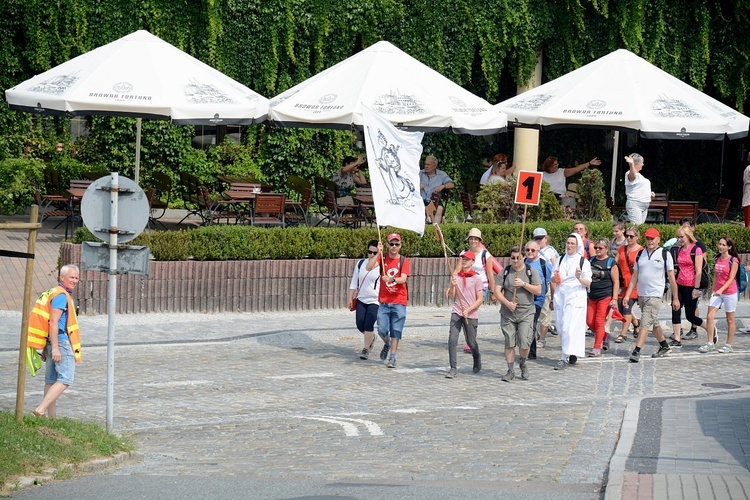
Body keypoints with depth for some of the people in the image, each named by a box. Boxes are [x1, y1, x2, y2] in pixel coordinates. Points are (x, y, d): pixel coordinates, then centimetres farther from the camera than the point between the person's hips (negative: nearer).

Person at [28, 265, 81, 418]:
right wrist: (55, 348, -23)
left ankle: (51, 416, 13)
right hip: (61, 342, -11)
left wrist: (46, 348, 23)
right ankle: (41, 409, -23)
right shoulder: (61, 295, -12)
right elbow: (53, 322, -20)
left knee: (51, 380, 10)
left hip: (52, 342, 11)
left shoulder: (56, 294, 20)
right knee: (65, 380, -14)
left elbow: (49, 322, 21)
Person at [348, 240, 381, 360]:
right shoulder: (361, 264, 5)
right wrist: (350, 298, 8)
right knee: (360, 325, 3)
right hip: (361, 299, 5)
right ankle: (371, 337, 34)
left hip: (375, 301, -5)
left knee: (368, 325, -13)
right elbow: (354, 283, 12)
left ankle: (366, 349, 1)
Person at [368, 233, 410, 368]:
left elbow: (403, 279, -16)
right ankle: (387, 344, 30)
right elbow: (369, 267, -14)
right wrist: (378, 253, -23)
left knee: (396, 331, -1)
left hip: (399, 302, -1)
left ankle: (392, 357, 7)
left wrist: (392, 279, -36)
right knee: (382, 330, -2)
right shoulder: (382, 258, 3)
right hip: (384, 301, 1)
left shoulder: (404, 261, -1)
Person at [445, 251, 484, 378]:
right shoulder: (456, 276, 7)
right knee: (452, 339, -12)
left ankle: (477, 359, 39)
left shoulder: (476, 278, -3)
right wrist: (452, 286, -12)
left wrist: (468, 310, -15)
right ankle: (453, 368, -9)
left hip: (471, 315, -2)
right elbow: (451, 297, 6)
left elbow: (480, 299, -4)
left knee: (471, 342, 8)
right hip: (457, 313, 2)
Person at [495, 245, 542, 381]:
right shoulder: (505, 272, 6)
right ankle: (511, 371, 11)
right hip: (508, 313, 2)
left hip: (526, 313, -2)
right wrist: (507, 303, -14)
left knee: (524, 343, -11)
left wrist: (523, 284, -13)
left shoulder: (530, 271, 3)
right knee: (509, 343, 1)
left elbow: (538, 290, -2)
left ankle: (523, 364, 18)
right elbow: (497, 291, 1)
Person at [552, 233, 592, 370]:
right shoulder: (561, 260, 14)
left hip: (575, 298, -5)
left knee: (569, 327, -13)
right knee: (561, 327, 5)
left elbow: (588, 283, -2)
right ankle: (572, 354, 21)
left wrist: (579, 278, -20)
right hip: (560, 296, 5)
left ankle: (565, 358, -13)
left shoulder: (583, 261, 1)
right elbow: (554, 280, 19)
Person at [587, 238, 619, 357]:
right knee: (589, 322, 3)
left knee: (599, 321, -6)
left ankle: (597, 348, 0)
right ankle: (605, 335, 29)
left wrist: (614, 299, -13)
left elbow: (616, 282, -7)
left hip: (605, 296, -6)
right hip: (592, 297, 6)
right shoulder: (591, 261, 11)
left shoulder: (611, 263, -5)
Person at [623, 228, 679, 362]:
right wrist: (627, 295, 6)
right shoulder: (641, 254, 9)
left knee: (645, 323, -14)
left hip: (655, 294, -6)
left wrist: (675, 298, -1)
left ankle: (636, 351, -19)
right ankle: (664, 347, 33)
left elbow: (672, 278, -1)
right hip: (641, 294, 6)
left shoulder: (665, 254, -4)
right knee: (654, 322, 17)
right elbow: (635, 276, 13)